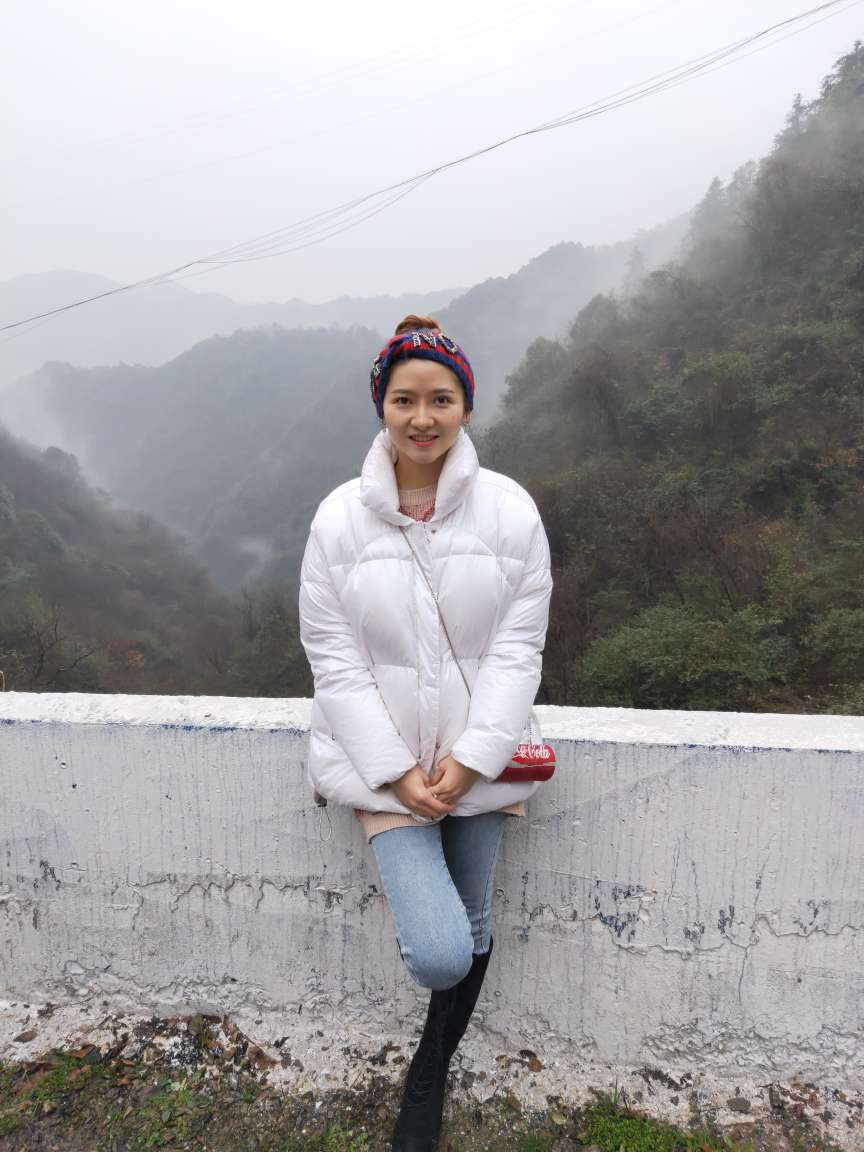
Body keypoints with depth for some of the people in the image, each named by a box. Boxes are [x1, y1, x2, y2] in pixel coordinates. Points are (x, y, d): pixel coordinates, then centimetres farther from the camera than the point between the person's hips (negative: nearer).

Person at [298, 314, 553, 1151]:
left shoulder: (509, 509, -7)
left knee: (471, 928, 17)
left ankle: (429, 1080, 48)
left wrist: (469, 757, -12)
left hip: (480, 752, 2)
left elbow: (518, 647, -6)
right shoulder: (339, 517, -9)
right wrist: (396, 770, -11)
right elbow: (335, 661, -7)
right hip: (384, 756, -1)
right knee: (439, 954, -10)